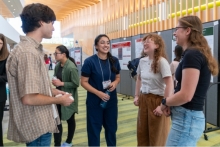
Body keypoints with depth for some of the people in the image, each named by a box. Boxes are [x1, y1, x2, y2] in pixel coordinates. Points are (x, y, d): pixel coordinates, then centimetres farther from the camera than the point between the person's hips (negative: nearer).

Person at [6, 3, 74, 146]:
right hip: (36, 127, -9)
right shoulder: (28, 52, -24)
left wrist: (53, 91, 7)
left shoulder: (32, 49, 8)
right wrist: (59, 100, -15)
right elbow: (29, 98, -28)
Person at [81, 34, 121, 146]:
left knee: (111, 128, 20)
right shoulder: (89, 61, -13)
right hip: (94, 101, -4)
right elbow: (83, 82, -12)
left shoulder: (114, 61, 0)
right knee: (94, 129, 11)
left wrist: (115, 83, -11)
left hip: (111, 100, 4)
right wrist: (98, 93, -22)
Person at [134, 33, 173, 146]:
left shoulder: (161, 61, -17)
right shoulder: (142, 61, 3)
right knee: (141, 133, 19)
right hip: (144, 99, 7)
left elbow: (169, 84, -21)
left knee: (157, 137, 11)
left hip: (157, 99, -6)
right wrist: (137, 96, 10)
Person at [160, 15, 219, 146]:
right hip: (190, 116, 9)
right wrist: (171, 103, 1)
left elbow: (186, 95, -24)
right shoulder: (198, 53, 13)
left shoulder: (192, 55, -18)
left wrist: (165, 102, -7)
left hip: (187, 118, -9)